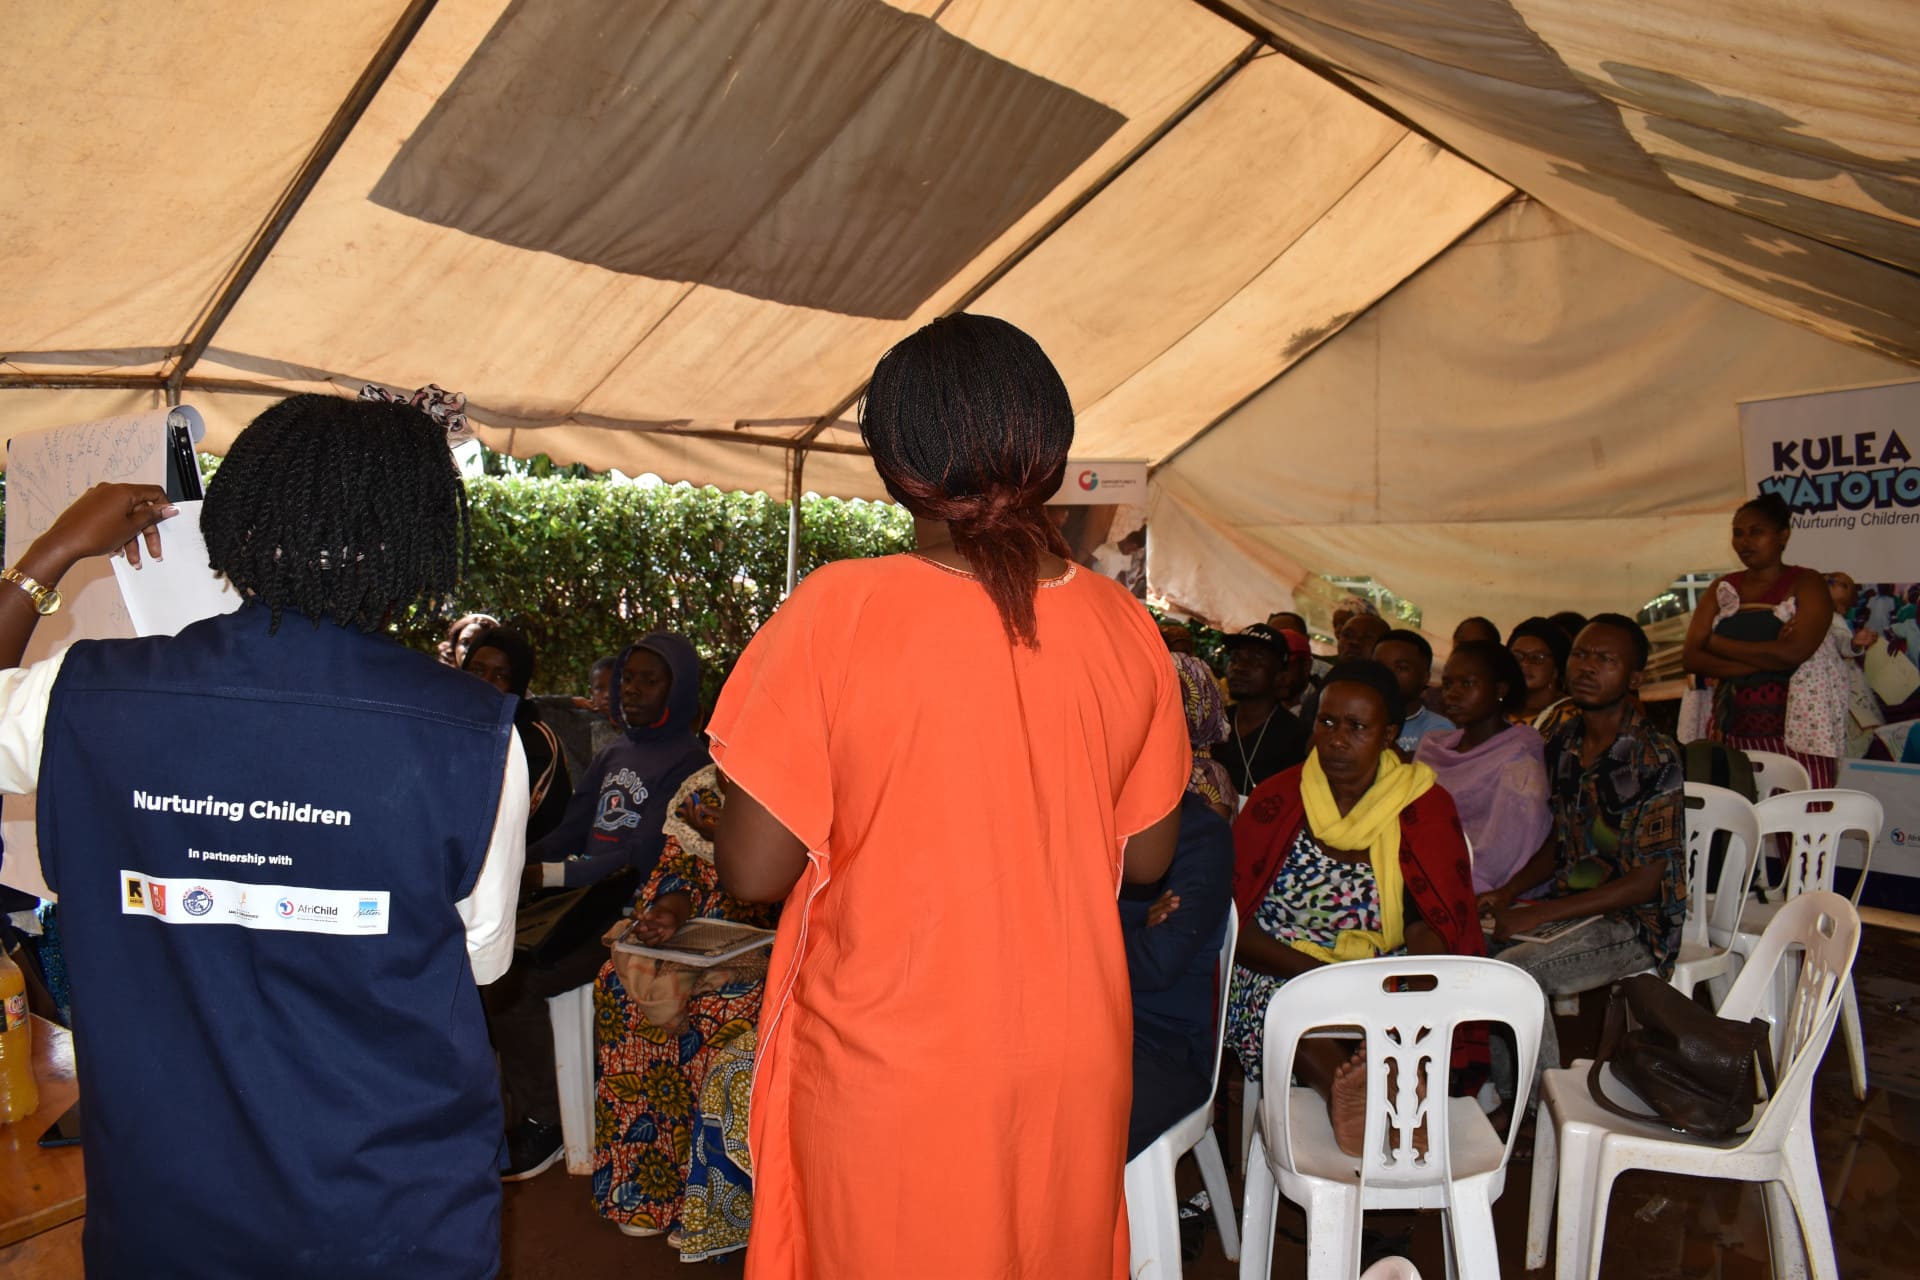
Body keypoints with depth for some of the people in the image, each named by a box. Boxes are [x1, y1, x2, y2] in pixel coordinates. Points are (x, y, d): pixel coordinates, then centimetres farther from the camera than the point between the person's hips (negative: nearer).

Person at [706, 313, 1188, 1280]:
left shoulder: (836, 612, -18)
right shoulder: (1123, 626, -6)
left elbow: (753, 871, -14)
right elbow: (1146, 857, 4)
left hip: (887, 1078, -3)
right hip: (1073, 1068, 4)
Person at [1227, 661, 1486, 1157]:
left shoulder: (1425, 809, 5)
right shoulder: (1276, 800, 1)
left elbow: (1434, 922, -2)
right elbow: (1233, 922, -3)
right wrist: (1315, 973, -20)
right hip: (1281, 977, 0)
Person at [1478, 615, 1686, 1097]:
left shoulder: (1653, 758, -16)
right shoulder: (1563, 744, 7)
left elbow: (1648, 881, -17)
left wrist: (1537, 915, -20)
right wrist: (1507, 894, -3)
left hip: (1637, 922, -7)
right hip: (1570, 905, 7)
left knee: (1512, 971, -27)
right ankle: (1502, 1098, -1)